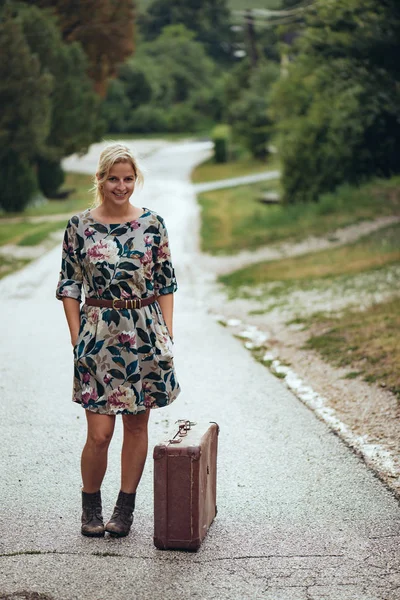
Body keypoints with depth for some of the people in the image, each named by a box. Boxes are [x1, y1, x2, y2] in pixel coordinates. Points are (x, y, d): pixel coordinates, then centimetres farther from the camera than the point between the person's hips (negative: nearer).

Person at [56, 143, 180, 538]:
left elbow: (166, 283, 6)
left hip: (145, 335, 1)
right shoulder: (79, 226, 0)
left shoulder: (153, 224, 2)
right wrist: (76, 339, -2)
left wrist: (167, 333, 0)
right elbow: (69, 286, 3)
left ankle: (125, 506, 23)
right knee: (99, 433, -3)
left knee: (137, 425, 8)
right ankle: (90, 505, 20)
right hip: (98, 336, -1)